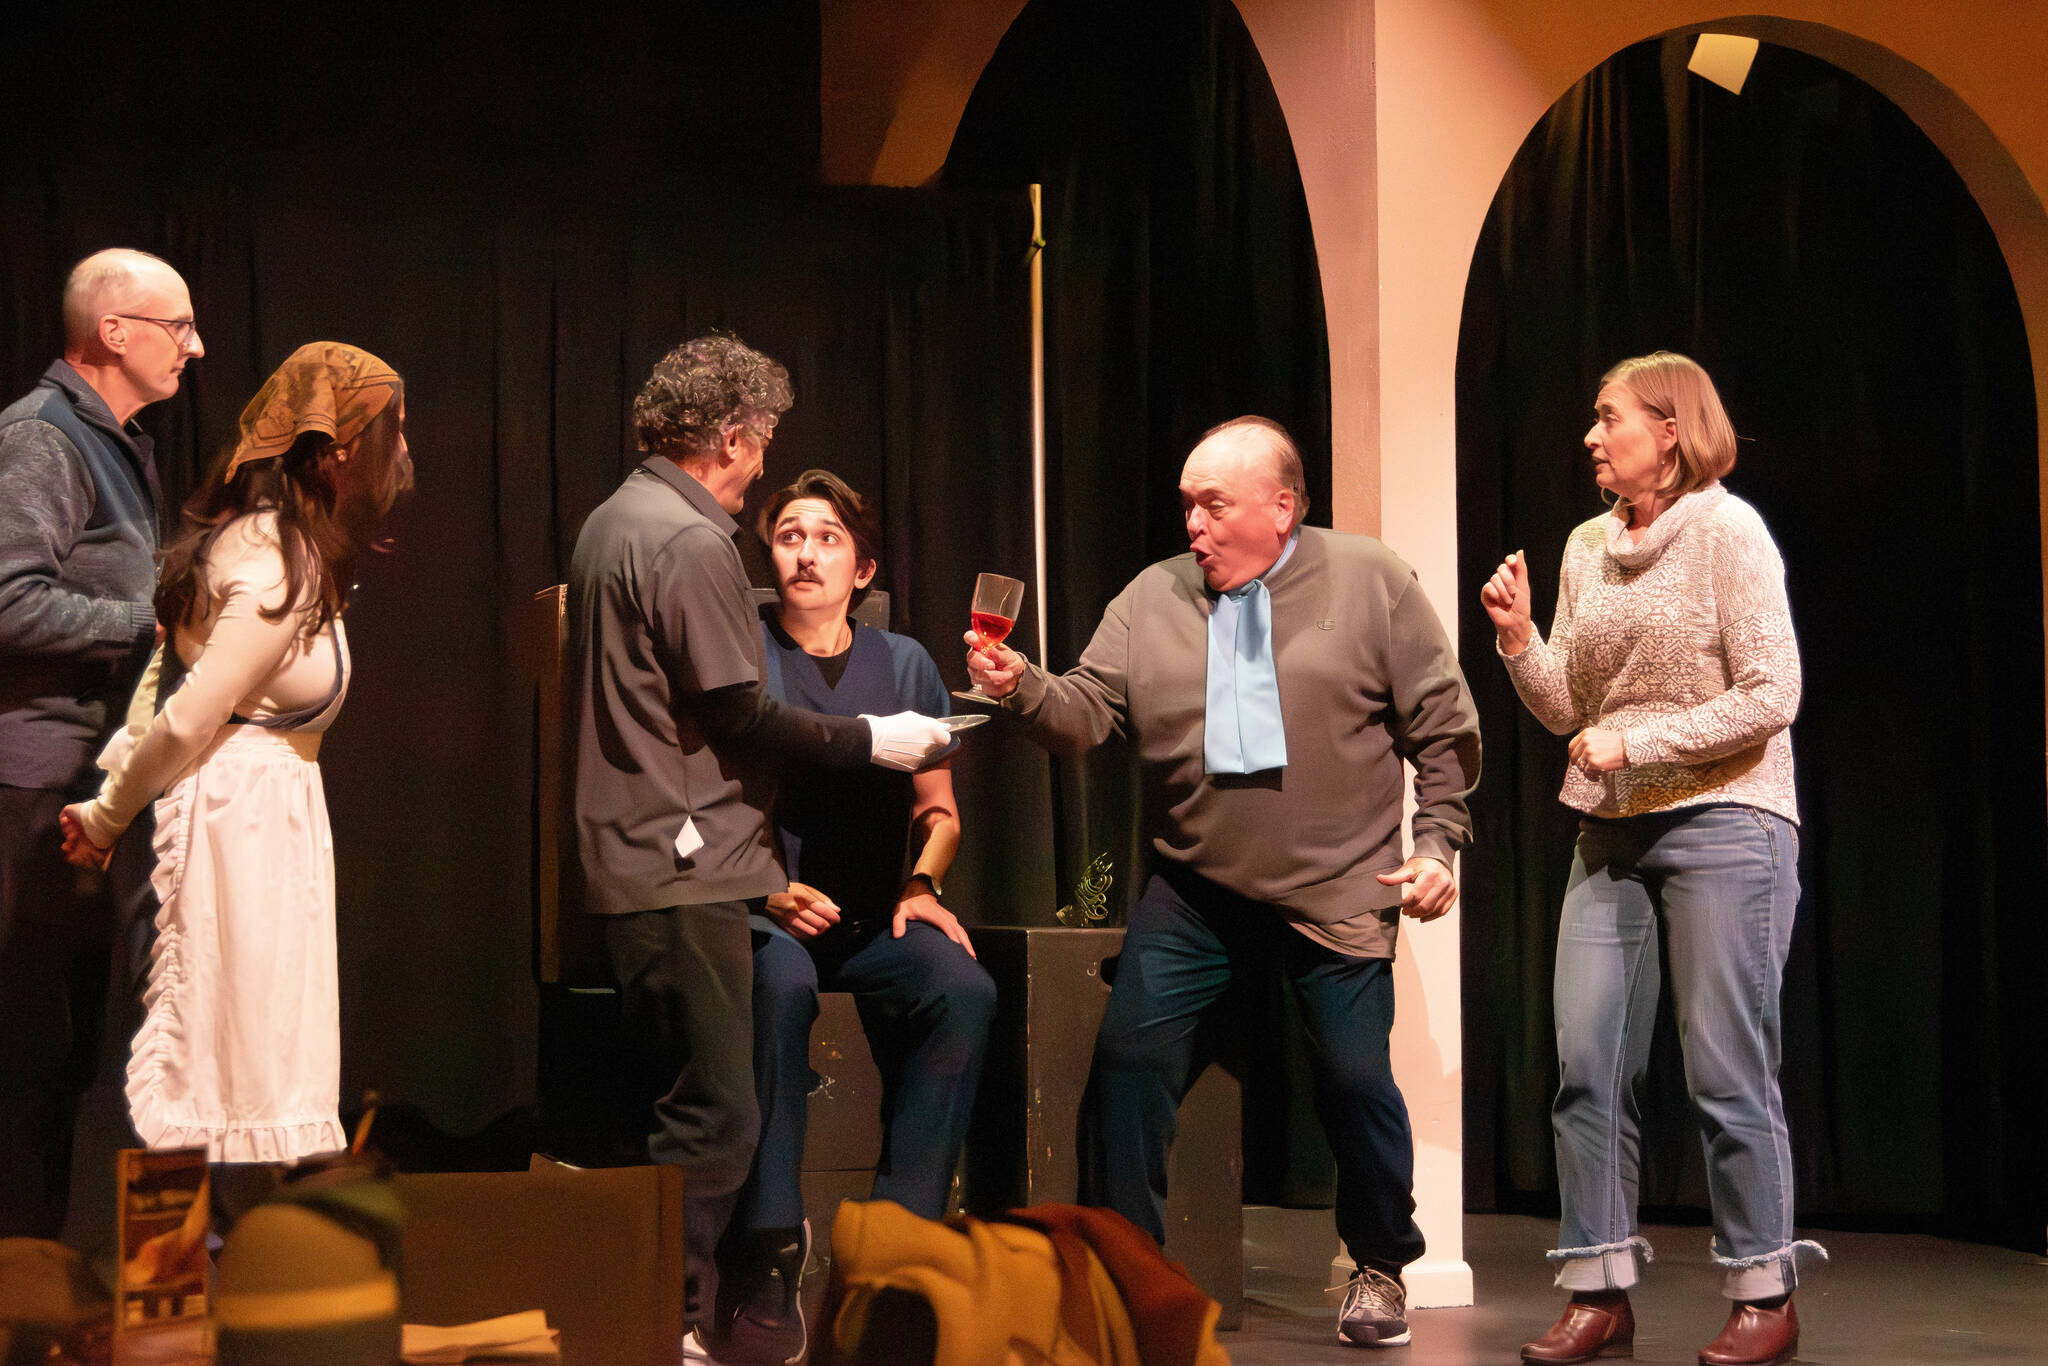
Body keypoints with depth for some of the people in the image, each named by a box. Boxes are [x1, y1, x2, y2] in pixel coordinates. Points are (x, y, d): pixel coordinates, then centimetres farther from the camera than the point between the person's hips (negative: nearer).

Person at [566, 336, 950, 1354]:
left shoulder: (613, 521, 16)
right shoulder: (691, 542, -14)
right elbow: (739, 713, -17)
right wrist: (868, 740, -6)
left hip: (632, 860, 10)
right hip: (685, 866, -10)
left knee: (676, 1106, 15)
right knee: (714, 1117, -7)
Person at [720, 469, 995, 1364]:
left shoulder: (904, 664, 15)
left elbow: (938, 810, 22)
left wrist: (920, 886, 2)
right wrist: (763, 890, -14)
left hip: (875, 919, 3)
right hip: (765, 915, -3)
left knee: (964, 991, -29)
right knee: (779, 983, -38)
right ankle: (774, 1255, -35)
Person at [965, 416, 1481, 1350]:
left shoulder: (1372, 584, -3)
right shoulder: (1152, 599, 3)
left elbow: (1444, 726, 0)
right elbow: (1088, 714, -3)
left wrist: (1438, 843, -5)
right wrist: (1023, 687, -23)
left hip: (1338, 895, -2)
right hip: (1194, 890, 2)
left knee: (1355, 1081, 1)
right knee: (1130, 1055, -8)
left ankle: (1381, 1269, 26)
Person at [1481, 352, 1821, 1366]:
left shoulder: (1726, 531, -7)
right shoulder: (1587, 548, 11)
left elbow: (1771, 695, -12)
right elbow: (1565, 710, 13)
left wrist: (1638, 743, -15)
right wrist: (1519, 638, -4)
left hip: (1723, 820, -6)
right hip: (1612, 832, 6)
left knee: (1726, 1074, -3)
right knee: (1585, 1065, 0)